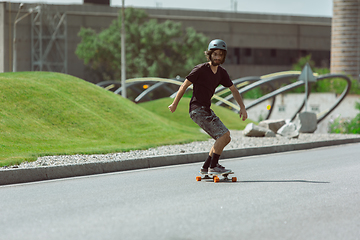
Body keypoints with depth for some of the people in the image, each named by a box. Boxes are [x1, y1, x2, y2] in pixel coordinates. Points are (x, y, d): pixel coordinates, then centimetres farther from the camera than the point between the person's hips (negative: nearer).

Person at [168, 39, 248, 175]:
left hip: (207, 110, 9)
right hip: (197, 109, -8)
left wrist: (242, 107, 7)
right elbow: (184, 85, -5)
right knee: (224, 134, -18)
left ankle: (206, 167, 12)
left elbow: (233, 90, 18)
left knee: (225, 139, 8)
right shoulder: (201, 69, -12)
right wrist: (174, 105, 1)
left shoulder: (221, 73, 9)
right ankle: (213, 167, -14)